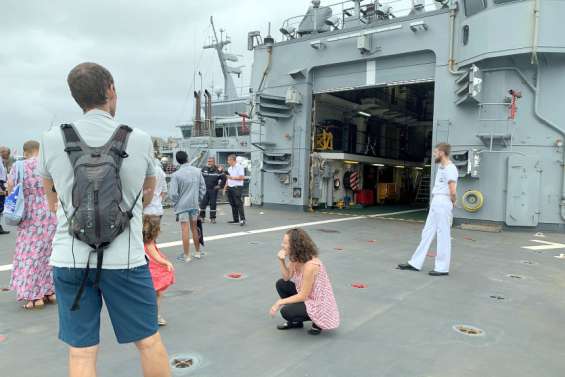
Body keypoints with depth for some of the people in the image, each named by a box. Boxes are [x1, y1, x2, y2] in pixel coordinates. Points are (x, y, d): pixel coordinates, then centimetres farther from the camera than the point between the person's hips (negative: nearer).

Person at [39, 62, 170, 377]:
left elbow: (53, 202, 13)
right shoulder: (140, 140, -6)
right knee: (149, 341, 13)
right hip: (124, 259, -1)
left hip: (69, 258, 2)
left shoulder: (52, 140, -2)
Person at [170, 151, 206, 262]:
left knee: (185, 230, 0)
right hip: (194, 205, 4)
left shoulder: (176, 175, -13)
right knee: (194, 228, 16)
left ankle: (186, 255, 7)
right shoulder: (197, 171, 0)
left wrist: (176, 203, 4)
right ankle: (198, 252, 27)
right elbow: (203, 187, 5)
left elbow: (173, 193, -14)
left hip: (182, 206, -4)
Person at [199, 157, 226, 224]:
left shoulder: (217, 171, -4)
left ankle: (212, 218, 10)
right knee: (203, 203, 1)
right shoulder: (204, 169, 5)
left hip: (213, 190, -2)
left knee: (213, 204, 2)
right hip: (205, 189, 2)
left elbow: (224, 178, 2)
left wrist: (220, 185, -1)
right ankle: (201, 217, 12)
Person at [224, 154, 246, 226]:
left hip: (237, 188, -8)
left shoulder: (239, 167, -5)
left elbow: (242, 177, -14)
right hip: (230, 188, 8)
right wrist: (225, 187, 13)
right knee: (233, 205, 8)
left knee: (239, 204, -12)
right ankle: (236, 220, 13)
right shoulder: (229, 168, 19)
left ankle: (242, 219, -12)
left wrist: (232, 177, -12)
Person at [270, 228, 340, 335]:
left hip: (320, 305, -9)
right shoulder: (296, 258, -5)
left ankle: (317, 321, 1)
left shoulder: (310, 265, -30)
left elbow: (303, 296, -25)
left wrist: (280, 302, -17)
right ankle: (296, 322, 17)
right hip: (308, 298, 9)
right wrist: (281, 261, -15)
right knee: (281, 284, 4)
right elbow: (287, 278, 1)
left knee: (286, 312, -21)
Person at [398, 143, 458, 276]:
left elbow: (453, 192, -23)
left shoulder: (450, 168, -14)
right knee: (427, 232, 11)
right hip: (435, 203, 10)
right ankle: (415, 263, 17)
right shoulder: (441, 167, 17)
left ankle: (442, 268, 9)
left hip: (443, 204, -10)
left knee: (443, 235, -1)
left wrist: (452, 203, -5)